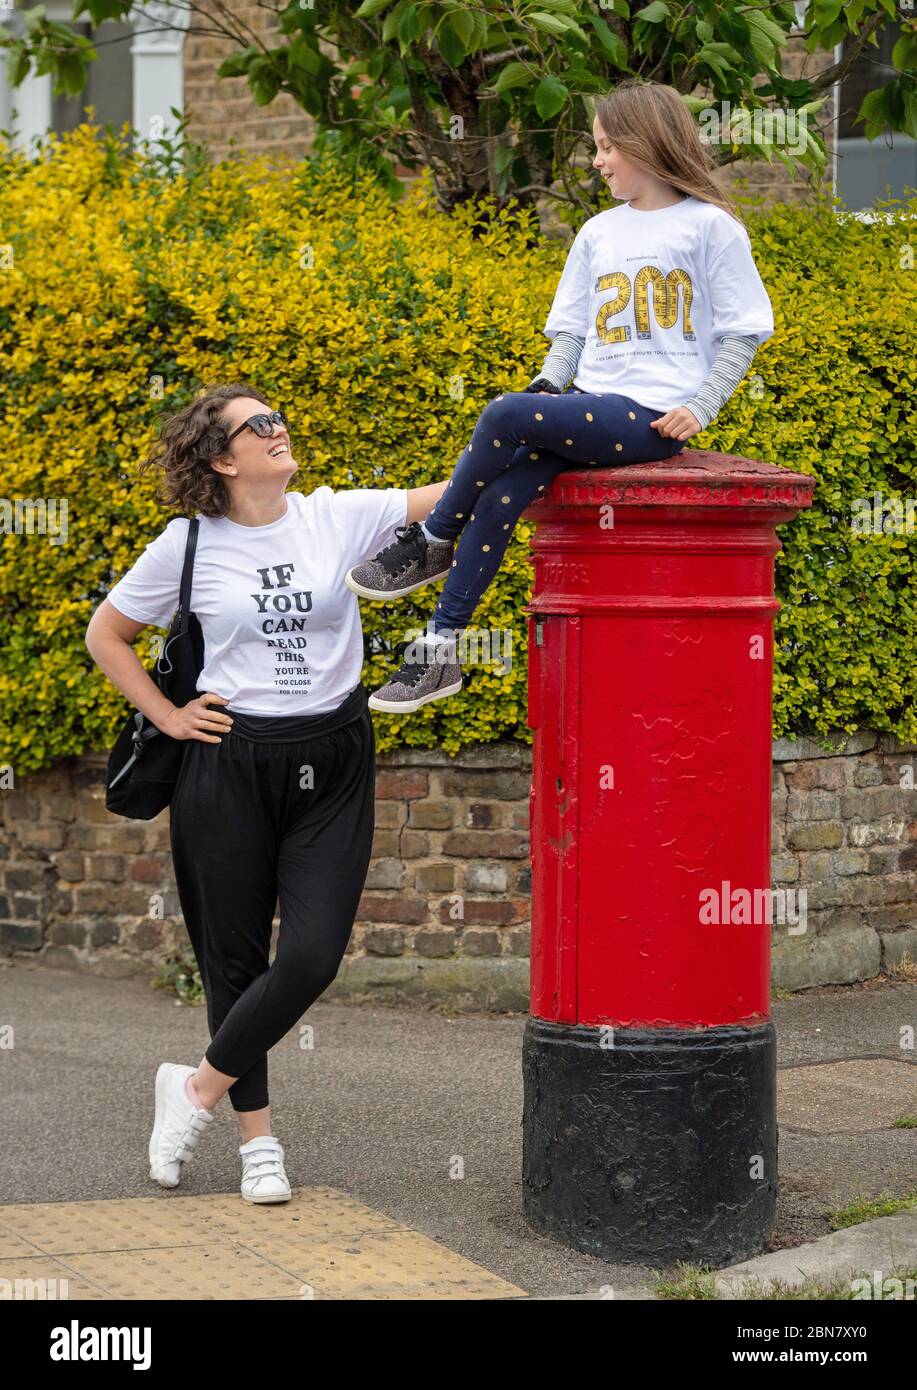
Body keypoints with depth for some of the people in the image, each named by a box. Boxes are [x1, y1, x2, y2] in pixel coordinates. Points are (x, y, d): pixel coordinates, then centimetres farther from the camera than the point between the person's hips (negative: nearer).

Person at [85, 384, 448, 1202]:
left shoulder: (339, 519, 0)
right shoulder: (188, 548, -2)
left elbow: (457, 492, -7)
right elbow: (106, 635, 10)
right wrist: (167, 717, 2)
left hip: (332, 766, 1)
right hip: (230, 767, -1)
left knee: (314, 957, -9)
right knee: (235, 957, 6)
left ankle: (198, 1088, 12)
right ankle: (259, 1141, 21)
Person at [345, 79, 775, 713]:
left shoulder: (710, 226, -1)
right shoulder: (599, 233, 18)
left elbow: (744, 330, -1)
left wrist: (701, 409, -11)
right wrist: (549, 386, 3)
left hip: (653, 417, -6)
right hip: (593, 405, 6)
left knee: (505, 416, -25)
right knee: (503, 489, -18)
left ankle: (432, 543, -5)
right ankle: (439, 652, -14)